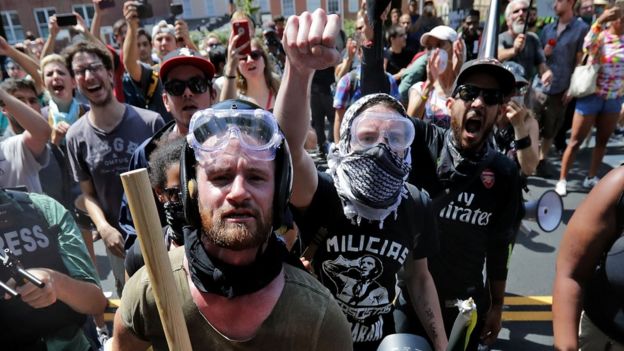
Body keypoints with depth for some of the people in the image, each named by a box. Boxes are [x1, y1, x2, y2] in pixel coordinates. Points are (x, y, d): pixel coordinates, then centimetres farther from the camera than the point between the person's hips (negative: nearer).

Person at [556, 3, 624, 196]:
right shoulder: (600, 37, -8)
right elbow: (587, 46, -30)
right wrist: (600, 21, -38)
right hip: (592, 95, -5)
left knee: (603, 141, 13)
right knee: (576, 141, 0)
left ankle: (591, 178, 27)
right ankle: (562, 179, 8)